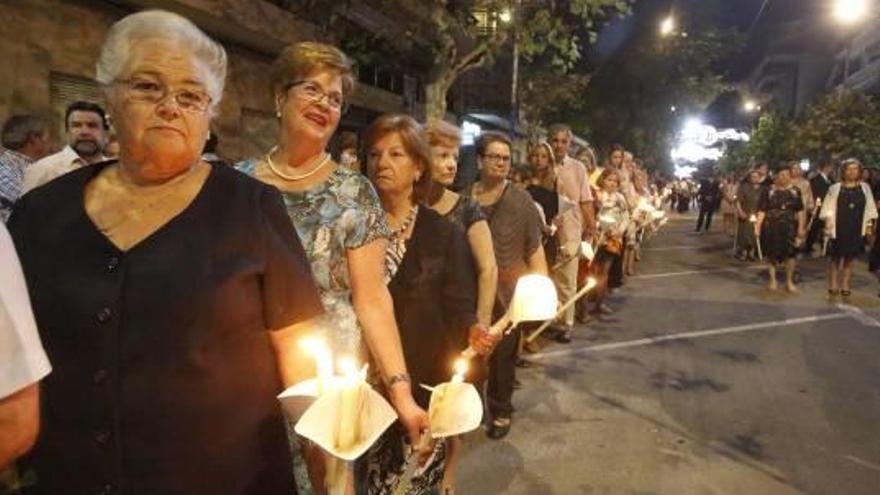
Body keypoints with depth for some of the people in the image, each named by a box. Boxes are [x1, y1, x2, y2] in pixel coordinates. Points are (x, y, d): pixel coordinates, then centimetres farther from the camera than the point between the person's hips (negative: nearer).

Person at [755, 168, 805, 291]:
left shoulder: (795, 191, 4)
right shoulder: (768, 191, -1)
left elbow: (800, 211, 6)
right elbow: (762, 211, -3)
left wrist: (801, 227, 0)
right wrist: (757, 227, -9)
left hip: (789, 227, 1)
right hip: (771, 227, -1)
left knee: (791, 254, 1)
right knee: (771, 254, 7)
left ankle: (789, 281, 17)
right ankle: (773, 280, 21)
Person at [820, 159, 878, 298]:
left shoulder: (865, 188, 6)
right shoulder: (835, 188, -1)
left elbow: (870, 209, 8)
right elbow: (828, 209, -2)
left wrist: (869, 225, 1)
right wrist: (828, 225, -9)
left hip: (856, 230, 2)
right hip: (838, 230, -2)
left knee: (849, 259, 9)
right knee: (835, 259, 4)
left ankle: (845, 287, 17)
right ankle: (833, 287, 12)